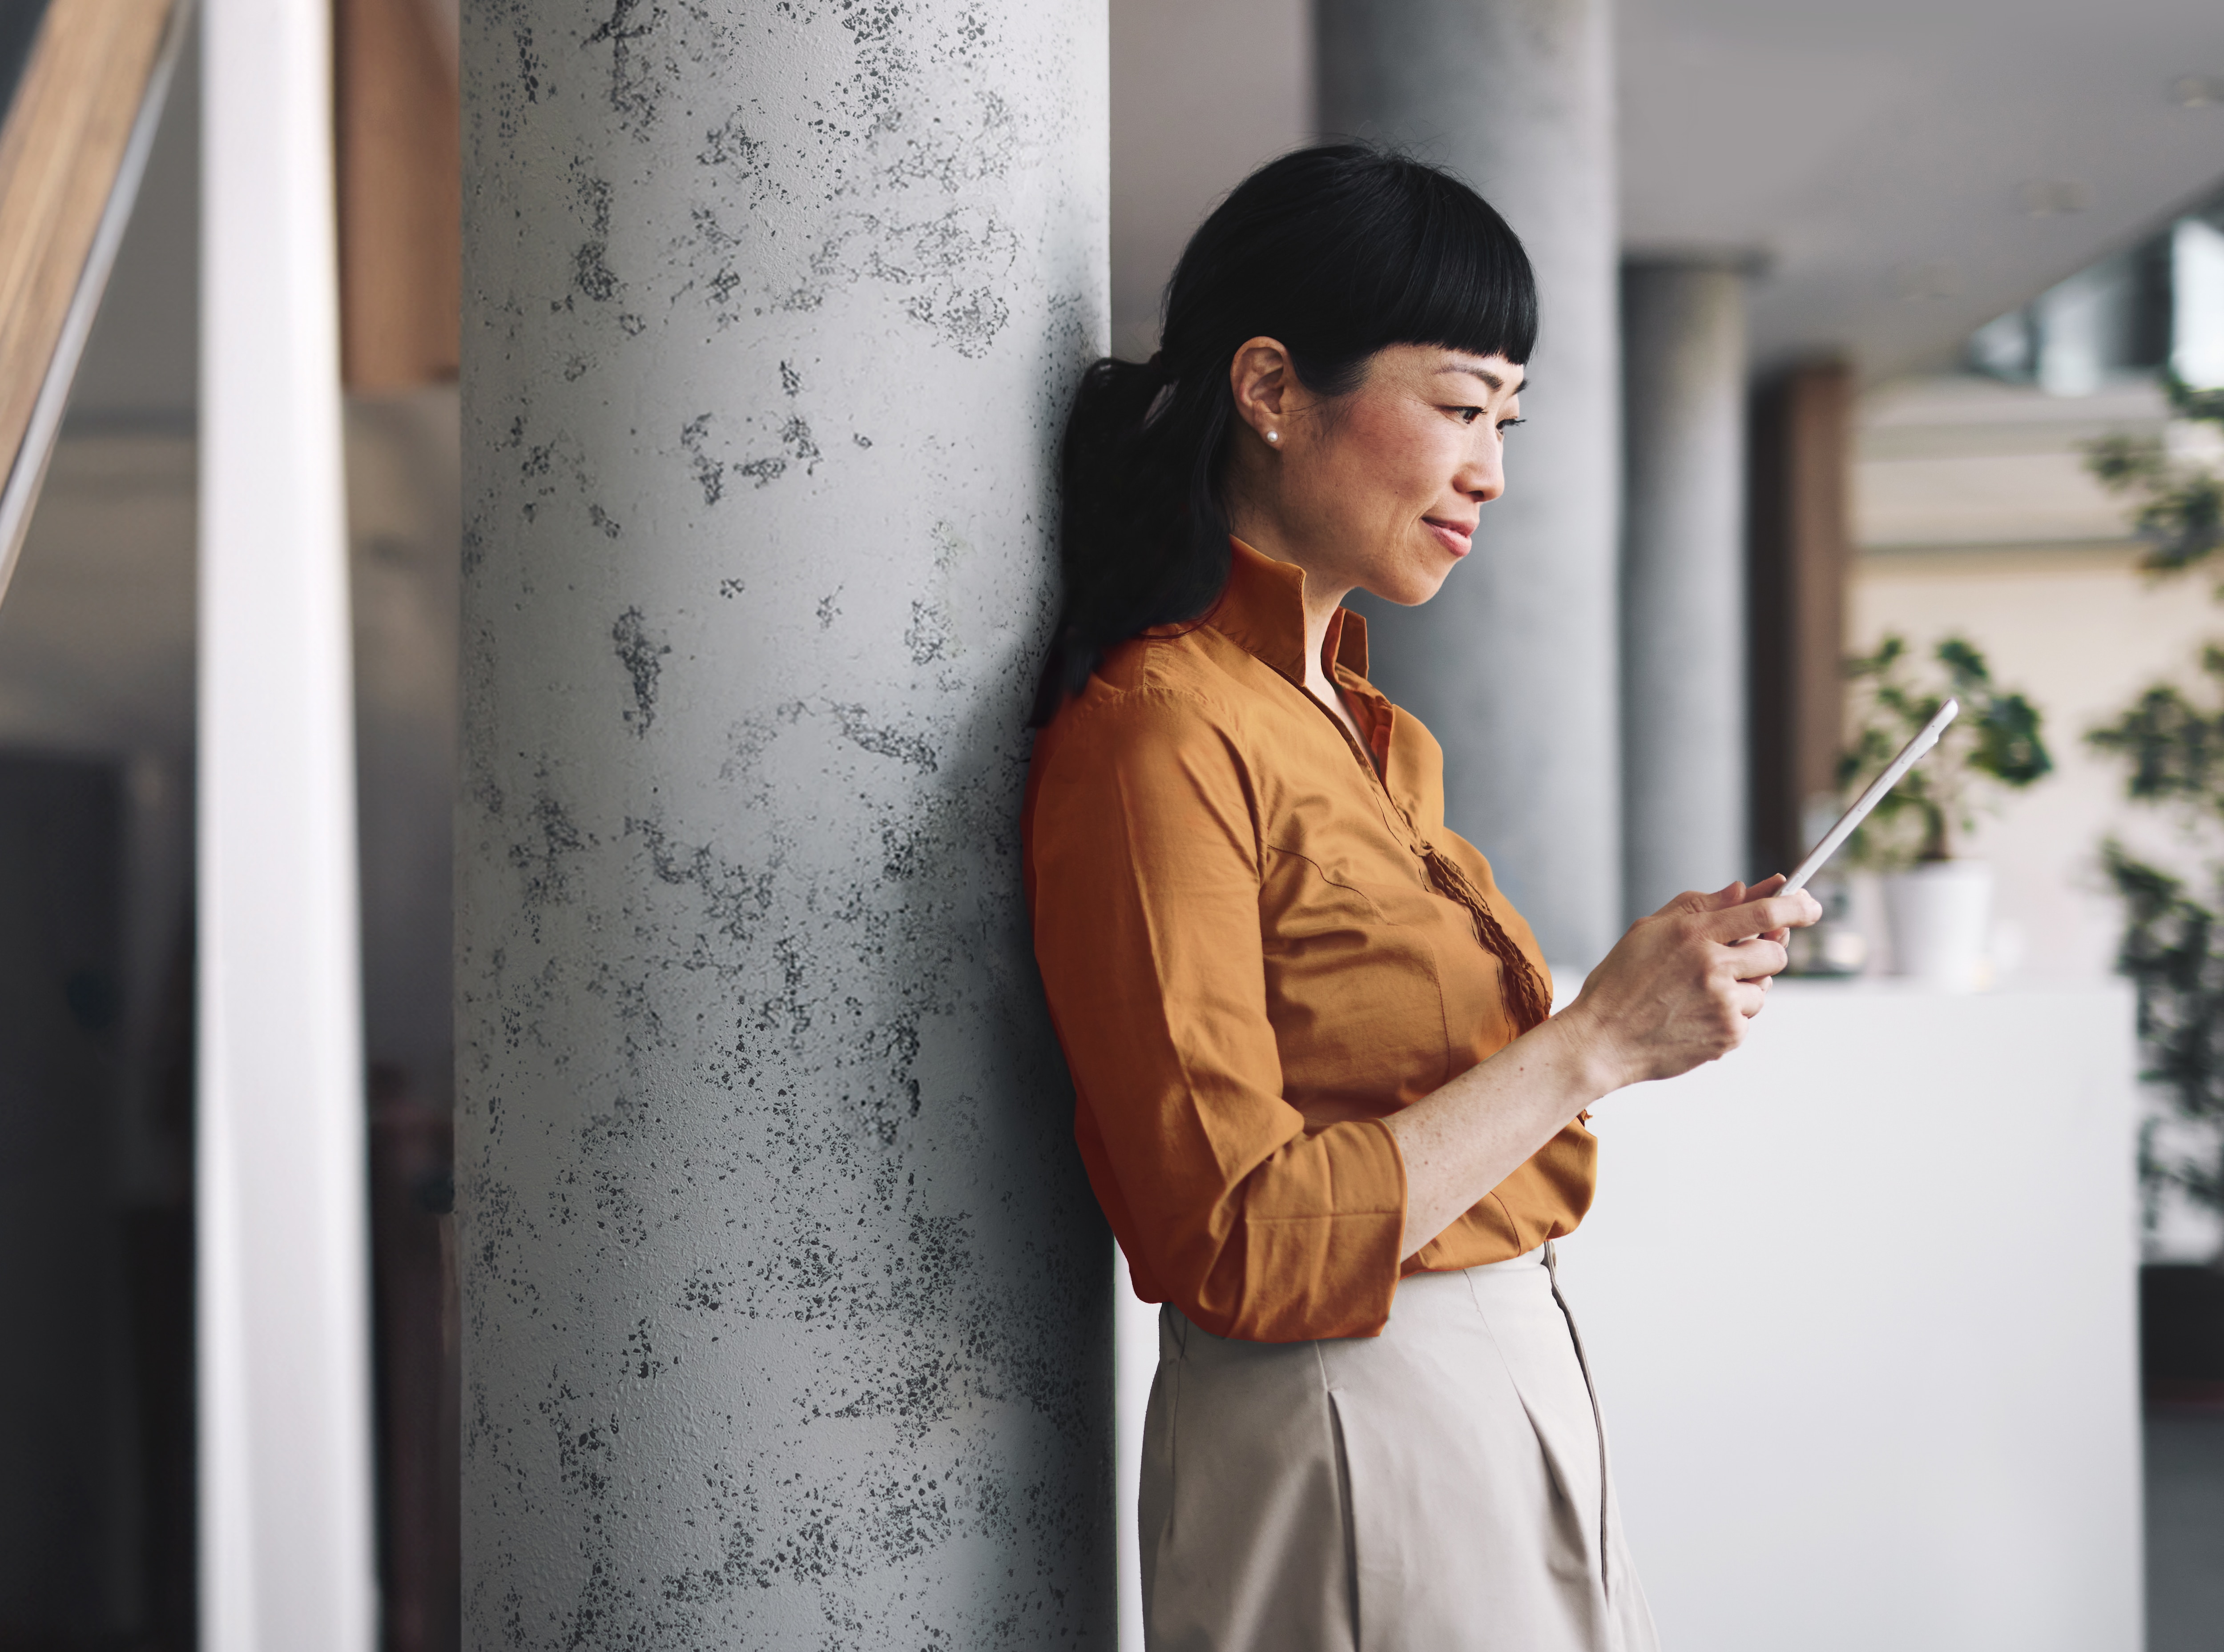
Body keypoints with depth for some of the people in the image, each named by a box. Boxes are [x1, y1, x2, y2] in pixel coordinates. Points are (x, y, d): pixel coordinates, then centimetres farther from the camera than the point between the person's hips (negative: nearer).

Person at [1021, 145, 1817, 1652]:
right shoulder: (1159, 736, -17)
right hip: (1344, 1453, -9)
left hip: (1512, 1399, 9)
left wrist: (1661, 992, 8)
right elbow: (1238, 1248, -22)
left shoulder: (1369, 729, 11)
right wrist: (1593, 1042, -19)